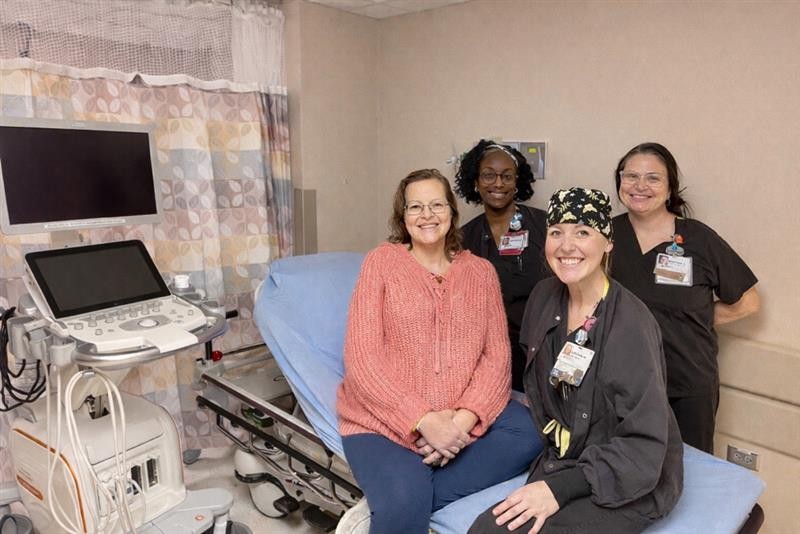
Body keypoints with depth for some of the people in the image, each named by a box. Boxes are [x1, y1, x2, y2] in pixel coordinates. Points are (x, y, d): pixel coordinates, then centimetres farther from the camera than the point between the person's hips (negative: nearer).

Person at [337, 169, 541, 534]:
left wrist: (465, 418, -16)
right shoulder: (381, 262, -2)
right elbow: (361, 357, -9)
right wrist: (423, 421, -18)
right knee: (405, 502, -30)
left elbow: (496, 356, 2)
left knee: (530, 433, -21)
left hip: (461, 421, 5)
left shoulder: (481, 271, 8)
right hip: (385, 420, -4)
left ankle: (392, 502, -14)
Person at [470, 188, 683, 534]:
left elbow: (643, 446, -20)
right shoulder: (545, 297, -2)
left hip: (632, 479, -5)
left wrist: (560, 488, -25)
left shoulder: (631, 323, -21)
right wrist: (553, 438, 6)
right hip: (562, 460, 5)